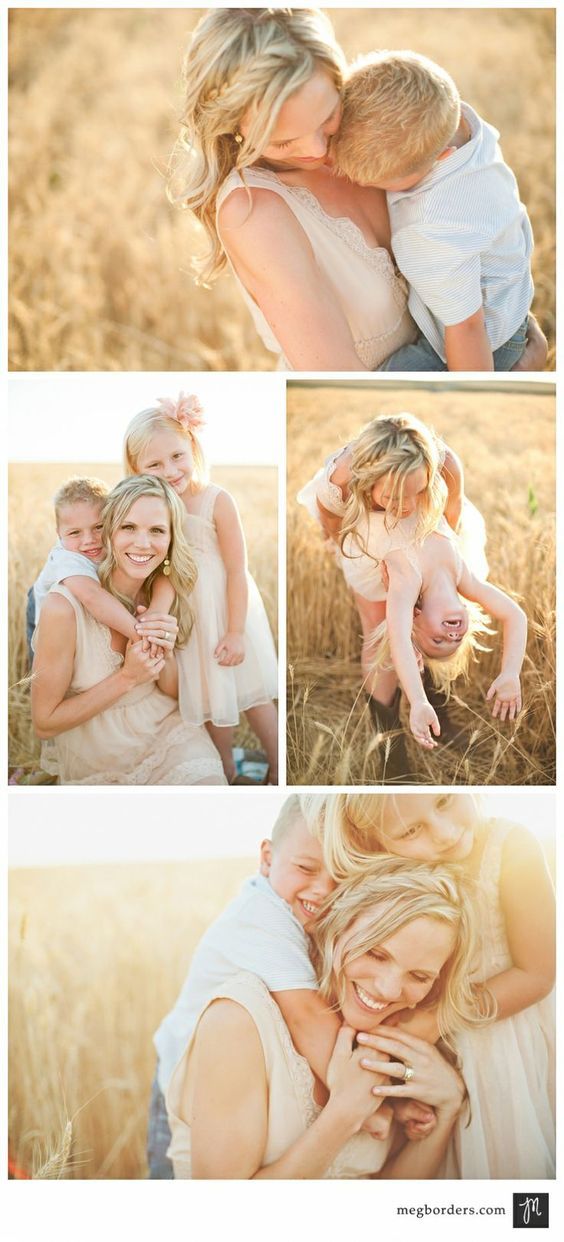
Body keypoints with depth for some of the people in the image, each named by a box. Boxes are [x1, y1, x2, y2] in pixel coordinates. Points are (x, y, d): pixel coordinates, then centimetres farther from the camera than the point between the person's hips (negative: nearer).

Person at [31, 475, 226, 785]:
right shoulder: (64, 606, -21)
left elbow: (173, 693, 7)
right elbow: (45, 724, -15)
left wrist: (166, 655, -16)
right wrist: (127, 678, -24)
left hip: (167, 735, 4)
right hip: (98, 765, -4)